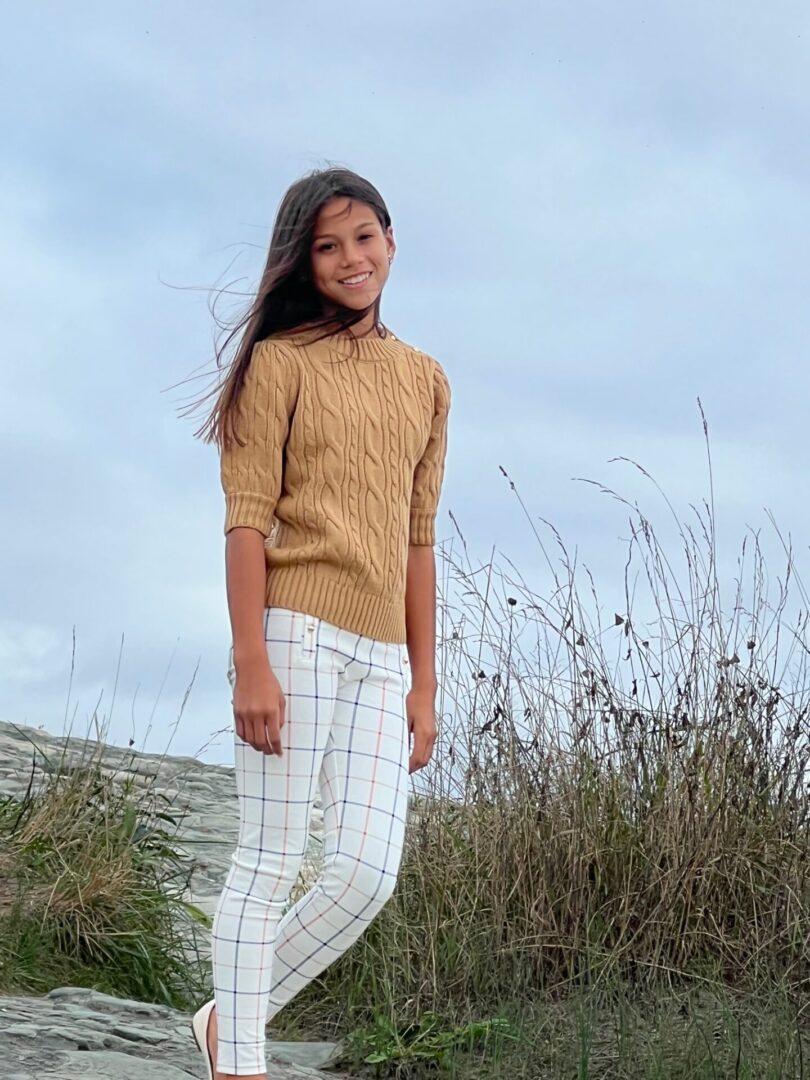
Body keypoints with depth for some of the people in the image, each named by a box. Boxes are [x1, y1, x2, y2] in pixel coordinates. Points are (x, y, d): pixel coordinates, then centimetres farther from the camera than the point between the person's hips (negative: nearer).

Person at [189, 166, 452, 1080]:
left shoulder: (425, 381, 16)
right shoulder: (281, 363, 1)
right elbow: (246, 519, -5)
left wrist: (424, 684, 14)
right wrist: (251, 662, -15)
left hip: (382, 657, 5)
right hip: (297, 632, -5)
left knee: (368, 873, -2)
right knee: (269, 861, -3)